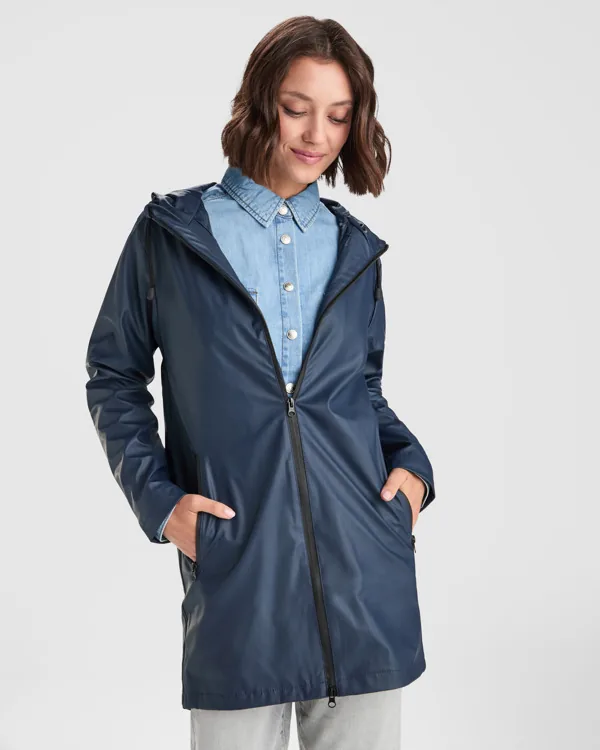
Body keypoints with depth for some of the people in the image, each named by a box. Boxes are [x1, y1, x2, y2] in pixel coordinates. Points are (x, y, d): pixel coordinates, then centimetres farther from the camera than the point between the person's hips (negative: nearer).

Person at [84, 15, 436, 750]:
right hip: (236, 570, -3)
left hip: (366, 569, 3)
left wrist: (412, 462, 2)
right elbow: (113, 373, 7)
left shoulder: (354, 247, 11)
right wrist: (156, 497, -4)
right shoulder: (172, 232, 2)